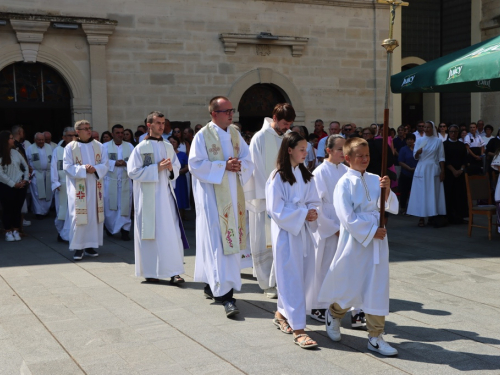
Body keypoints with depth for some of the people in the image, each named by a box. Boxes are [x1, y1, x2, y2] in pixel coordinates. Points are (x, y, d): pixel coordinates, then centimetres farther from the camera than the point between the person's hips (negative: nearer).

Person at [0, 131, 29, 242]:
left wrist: (25, 179, 1)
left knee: (17, 209, 8)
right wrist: (13, 184, -11)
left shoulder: (16, 153, 6)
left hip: (20, 186, 4)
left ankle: (16, 231, 17)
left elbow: (25, 166, 14)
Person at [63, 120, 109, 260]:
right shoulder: (70, 147, -1)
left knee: (94, 215, 4)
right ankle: (78, 248, 2)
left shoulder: (98, 146, 8)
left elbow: (105, 164, 4)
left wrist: (95, 169, -16)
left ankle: (90, 246, 13)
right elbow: (67, 166, -6)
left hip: (95, 187, 3)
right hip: (78, 188, -3)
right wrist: (83, 169, -18)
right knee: (78, 216, -4)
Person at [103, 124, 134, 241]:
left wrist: (125, 163, -18)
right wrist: (115, 163, -19)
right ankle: (110, 227, 27)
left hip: (125, 180, 1)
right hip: (110, 180, -1)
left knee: (125, 205, -2)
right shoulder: (105, 146, 2)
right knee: (110, 205, 6)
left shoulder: (129, 146, 7)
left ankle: (125, 229, 2)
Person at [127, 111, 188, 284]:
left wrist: (171, 168, -7)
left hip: (166, 194, 4)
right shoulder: (141, 148, -3)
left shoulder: (168, 147, 11)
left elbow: (177, 168, 17)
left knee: (171, 232, -2)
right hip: (148, 197, -4)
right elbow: (133, 172, -9)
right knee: (150, 233, 1)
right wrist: (157, 168, -14)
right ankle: (150, 272, 12)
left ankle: (173, 272, 1)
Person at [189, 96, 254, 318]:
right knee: (218, 242, -9)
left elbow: (248, 160, 11)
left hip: (233, 195, 7)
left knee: (231, 239, 10)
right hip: (212, 195, -6)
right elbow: (195, 164, -13)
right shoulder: (203, 136, -6)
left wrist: (239, 166, -11)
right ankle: (225, 294, -11)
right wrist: (224, 166, -18)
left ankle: (212, 286, 26)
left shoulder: (235, 134, 11)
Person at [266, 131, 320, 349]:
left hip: (303, 231, 7)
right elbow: (276, 209, -14)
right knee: (291, 279, -5)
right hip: (286, 233, -7)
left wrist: (312, 213, -10)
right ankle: (298, 331, -3)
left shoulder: (306, 175, 9)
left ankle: (282, 313, 30)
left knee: (305, 276, 10)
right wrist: (303, 214, -16)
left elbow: (314, 202, 11)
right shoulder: (277, 177, -11)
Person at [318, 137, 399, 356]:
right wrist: (371, 231, -14)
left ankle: (375, 337, 15)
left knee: (377, 289, 5)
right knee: (350, 288, 7)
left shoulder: (375, 180, 6)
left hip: (377, 241, 4)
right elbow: (348, 218, -13)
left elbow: (393, 209, 4)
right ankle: (333, 314, 38)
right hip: (354, 241, -4)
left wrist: (387, 190, -12)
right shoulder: (345, 184, -8)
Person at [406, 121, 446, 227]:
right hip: (421, 169, 1)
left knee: (434, 193, 0)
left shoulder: (438, 141, 5)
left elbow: (441, 157, 4)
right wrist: (418, 152, -19)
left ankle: (433, 216, 6)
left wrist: (442, 171, -2)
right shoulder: (419, 140, 7)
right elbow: (415, 157, 3)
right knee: (421, 193, -3)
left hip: (433, 169, 0)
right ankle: (421, 218, -2)